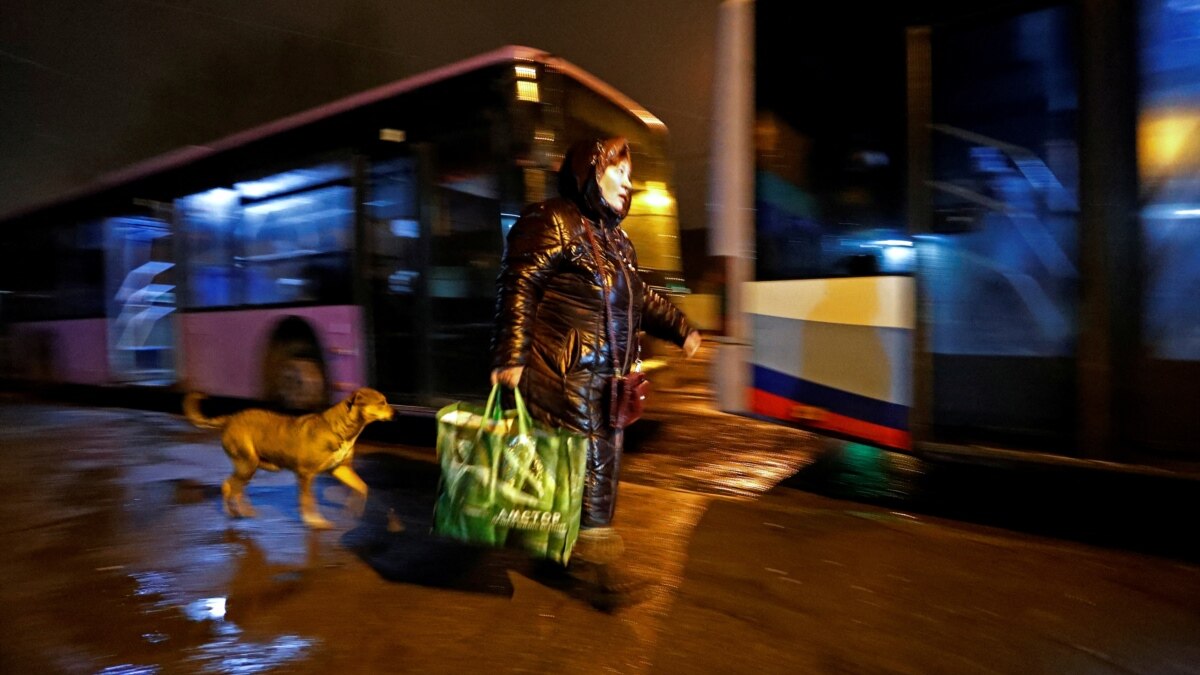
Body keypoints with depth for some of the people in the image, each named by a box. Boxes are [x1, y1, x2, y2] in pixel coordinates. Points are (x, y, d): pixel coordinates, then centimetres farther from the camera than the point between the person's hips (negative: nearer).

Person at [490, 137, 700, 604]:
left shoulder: (615, 238, 19)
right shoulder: (551, 222, -9)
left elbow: (641, 298, 27)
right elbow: (518, 289, -16)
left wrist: (681, 329, 22)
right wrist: (510, 357, -22)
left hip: (608, 377, 9)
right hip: (568, 374, -9)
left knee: (605, 457, 14)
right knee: (592, 458, -4)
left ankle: (594, 549, 31)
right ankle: (594, 551, 11)